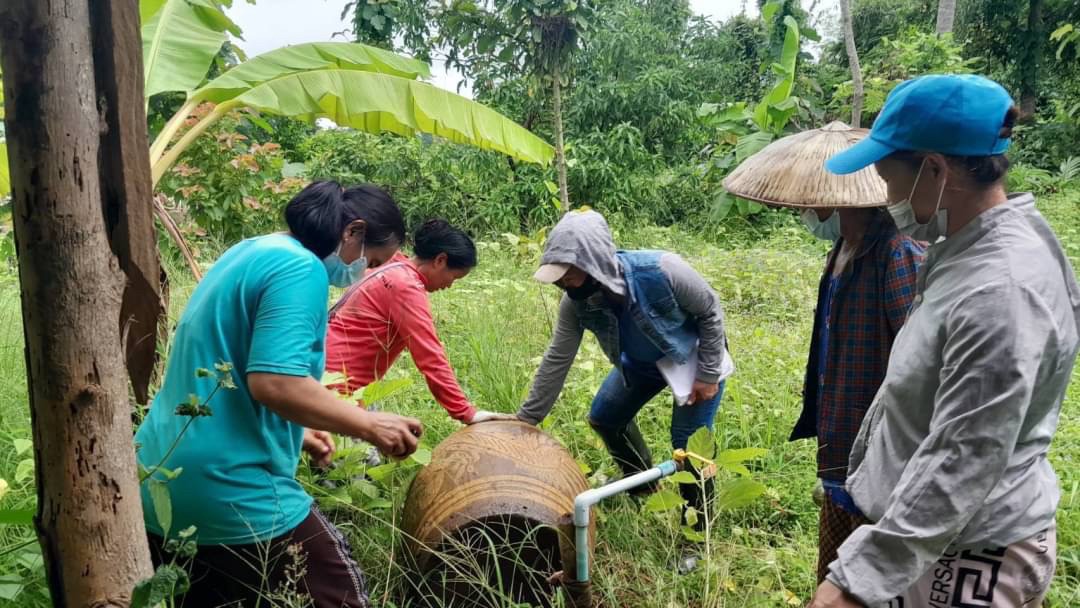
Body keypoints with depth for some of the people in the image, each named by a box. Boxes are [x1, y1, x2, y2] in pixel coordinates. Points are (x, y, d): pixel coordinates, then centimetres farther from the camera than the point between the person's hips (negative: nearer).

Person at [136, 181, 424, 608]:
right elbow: (274, 381, -27)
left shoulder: (249, 252, 14)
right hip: (228, 488, -10)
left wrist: (292, 432, 22)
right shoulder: (301, 268, -15)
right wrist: (369, 426, -16)